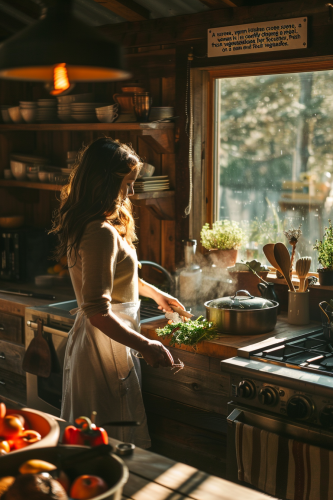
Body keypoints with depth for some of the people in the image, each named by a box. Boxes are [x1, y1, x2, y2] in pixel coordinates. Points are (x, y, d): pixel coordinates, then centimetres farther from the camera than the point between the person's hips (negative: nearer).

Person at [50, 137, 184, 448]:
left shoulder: (85, 225, 8)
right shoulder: (101, 233, -24)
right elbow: (97, 312, -28)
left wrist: (154, 292, 33)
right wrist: (146, 346, -21)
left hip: (87, 341, 10)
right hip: (105, 345, -10)